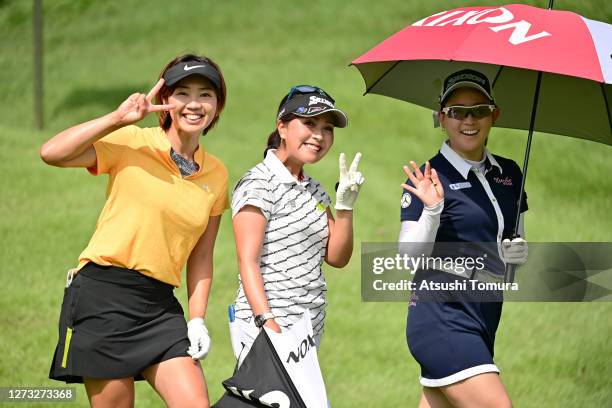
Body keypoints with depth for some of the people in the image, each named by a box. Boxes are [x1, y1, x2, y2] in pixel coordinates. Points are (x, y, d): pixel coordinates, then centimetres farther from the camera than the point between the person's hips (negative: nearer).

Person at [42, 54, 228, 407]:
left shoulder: (216, 174, 11)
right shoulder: (132, 144, -3)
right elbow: (52, 153, -17)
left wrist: (198, 320, 7)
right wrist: (118, 119, -20)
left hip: (159, 305, 5)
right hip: (102, 296, -5)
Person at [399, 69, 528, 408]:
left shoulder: (508, 174, 12)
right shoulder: (430, 178, -7)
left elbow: (513, 239, 22)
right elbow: (409, 255, -10)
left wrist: (519, 253, 0)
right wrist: (433, 210, -26)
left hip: (486, 313, 7)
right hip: (443, 313, -7)